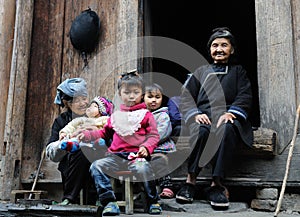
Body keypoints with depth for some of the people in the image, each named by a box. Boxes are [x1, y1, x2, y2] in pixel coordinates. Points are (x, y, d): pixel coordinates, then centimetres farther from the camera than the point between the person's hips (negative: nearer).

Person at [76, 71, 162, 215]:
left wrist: (147, 147, -16)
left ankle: (153, 202, -11)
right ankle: (109, 202, -14)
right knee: (96, 166, -17)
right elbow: (105, 132, 30)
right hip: (116, 155, 5)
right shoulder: (116, 115, 23)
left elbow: (154, 135, 4)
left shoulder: (146, 114, 10)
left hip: (137, 154, -4)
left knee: (143, 169, -35)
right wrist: (87, 135, 16)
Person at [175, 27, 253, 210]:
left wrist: (231, 112, -12)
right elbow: (186, 97, 17)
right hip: (204, 117, 1)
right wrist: (195, 114, -6)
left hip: (228, 118, -1)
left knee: (226, 130, -38)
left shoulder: (238, 71, 27)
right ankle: (191, 180, -31)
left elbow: (245, 97, 9)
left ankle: (217, 184, -36)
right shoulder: (201, 71, 30)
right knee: (200, 131, -37)